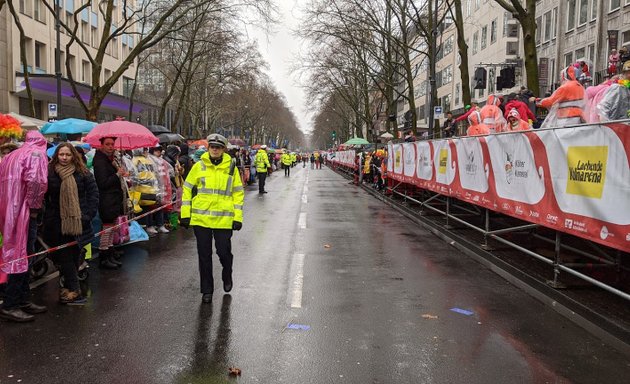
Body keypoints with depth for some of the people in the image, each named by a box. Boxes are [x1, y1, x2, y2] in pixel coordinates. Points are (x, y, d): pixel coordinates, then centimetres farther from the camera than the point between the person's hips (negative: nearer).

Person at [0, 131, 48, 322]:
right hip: (24, 212, -9)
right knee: (21, 256, -4)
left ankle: (23, 300, 23)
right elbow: (35, 180, -25)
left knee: (18, 255, 15)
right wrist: (34, 206, -13)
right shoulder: (37, 153, -8)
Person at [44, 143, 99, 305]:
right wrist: (48, 212, -5)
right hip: (58, 222, -1)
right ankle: (74, 290, 2)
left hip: (78, 221, 1)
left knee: (75, 255, 7)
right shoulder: (49, 173, -2)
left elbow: (93, 192, 1)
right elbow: (43, 196, 2)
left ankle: (68, 287, 21)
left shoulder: (82, 173, 0)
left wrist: (89, 213, -6)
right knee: (65, 255, -1)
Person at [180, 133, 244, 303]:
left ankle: (227, 276, 35)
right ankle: (207, 290, 21)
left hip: (223, 218, -1)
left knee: (224, 252, 2)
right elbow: (187, 189, 7)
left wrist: (238, 217, 0)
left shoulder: (231, 167, 2)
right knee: (204, 255, 7)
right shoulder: (199, 166, 2)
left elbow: (238, 193, 6)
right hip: (200, 218, 1)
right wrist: (185, 214, 3)